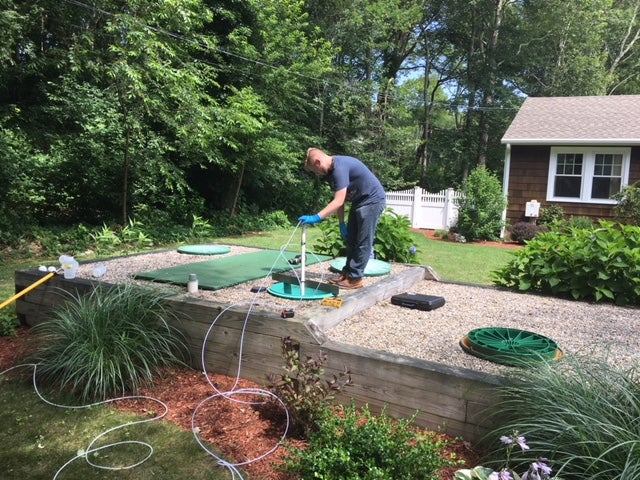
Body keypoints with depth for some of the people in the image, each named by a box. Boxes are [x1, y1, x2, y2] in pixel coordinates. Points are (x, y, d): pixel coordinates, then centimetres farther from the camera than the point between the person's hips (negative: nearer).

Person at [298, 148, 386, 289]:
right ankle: (347, 272, 21)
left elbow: (338, 201, -33)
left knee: (363, 242, -5)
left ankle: (355, 279, 1)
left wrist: (316, 218, -36)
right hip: (359, 201, 10)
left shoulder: (340, 167, -27)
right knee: (351, 239, 13)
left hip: (372, 200, -10)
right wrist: (342, 223, 6)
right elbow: (339, 200, 7)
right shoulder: (331, 170, 4)